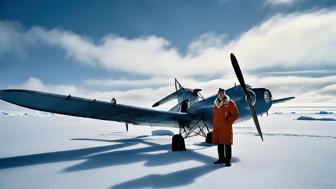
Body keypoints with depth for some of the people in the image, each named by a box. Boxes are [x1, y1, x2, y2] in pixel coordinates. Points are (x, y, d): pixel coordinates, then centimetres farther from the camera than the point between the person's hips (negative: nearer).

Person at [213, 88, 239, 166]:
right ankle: (221, 158, 25)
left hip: (226, 127, -5)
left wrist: (228, 122, -12)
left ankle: (228, 160, 8)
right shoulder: (216, 104, 12)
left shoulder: (230, 103, -4)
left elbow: (236, 114, -5)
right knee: (219, 143, 11)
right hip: (217, 127, 5)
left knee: (227, 144, -2)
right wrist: (214, 127, 14)